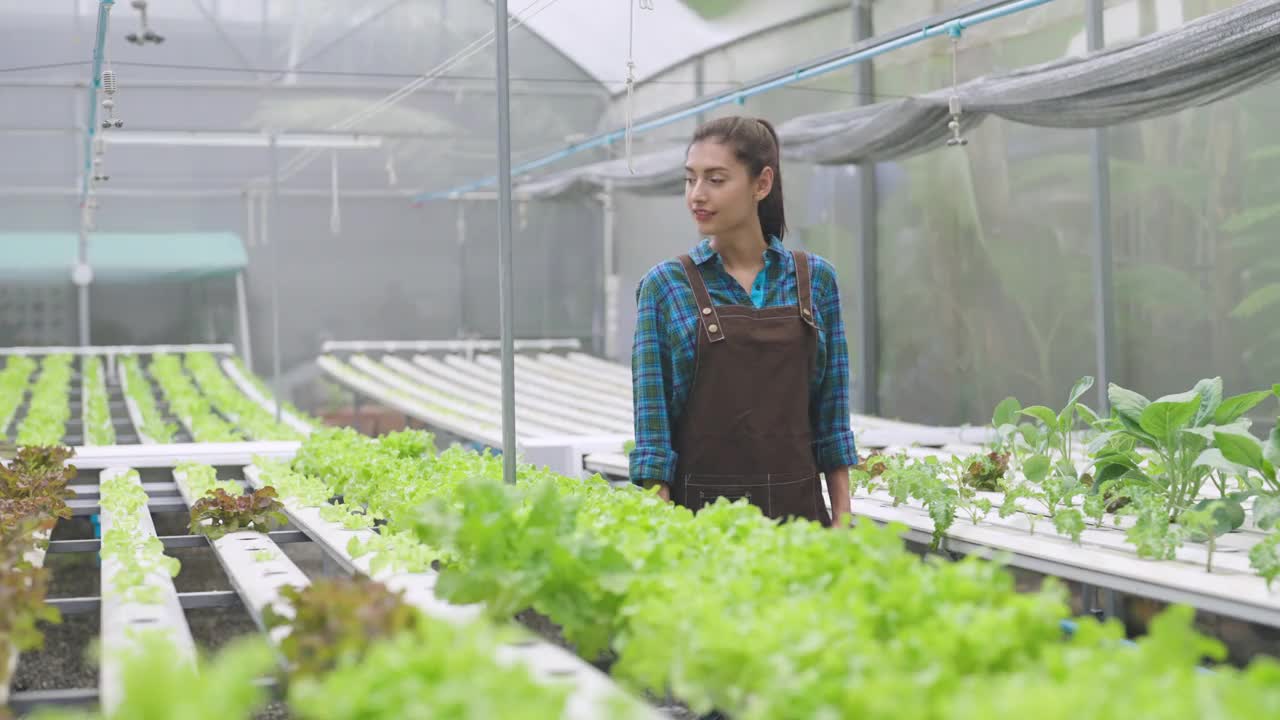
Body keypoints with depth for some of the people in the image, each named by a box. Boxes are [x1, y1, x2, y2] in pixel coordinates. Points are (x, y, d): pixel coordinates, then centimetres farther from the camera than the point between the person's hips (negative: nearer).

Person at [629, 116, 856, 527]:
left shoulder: (816, 278, 4)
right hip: (699, 509, -2)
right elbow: (652, 420, -5)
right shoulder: (664, 286, -3)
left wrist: (842, 521, 1)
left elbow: (831, 415, 6)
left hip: (798, 508, 2)